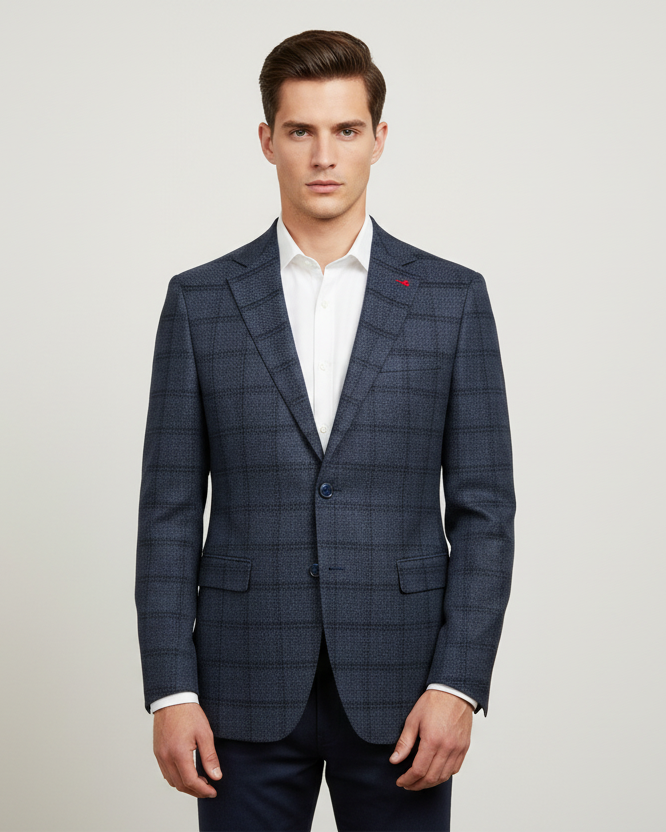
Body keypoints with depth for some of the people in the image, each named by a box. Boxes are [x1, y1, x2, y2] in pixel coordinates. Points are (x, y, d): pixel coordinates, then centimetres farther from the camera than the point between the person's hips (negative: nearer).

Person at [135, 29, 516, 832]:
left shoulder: (453, 298, 2)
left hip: (397, 691, 0)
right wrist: (170, 692, -5)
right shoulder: (200, 301, 3)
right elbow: (169, 515, 2)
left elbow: (483, 511, 0)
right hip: (247, 690, 0)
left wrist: (457, 685, -9)